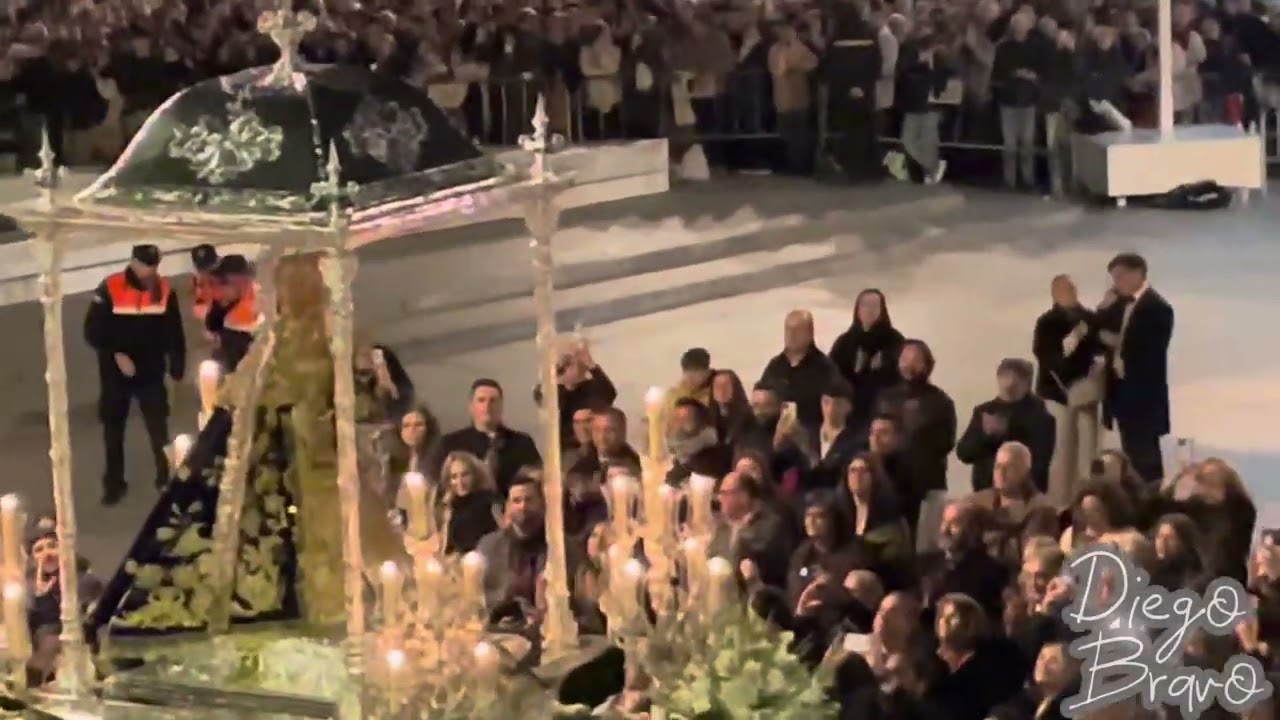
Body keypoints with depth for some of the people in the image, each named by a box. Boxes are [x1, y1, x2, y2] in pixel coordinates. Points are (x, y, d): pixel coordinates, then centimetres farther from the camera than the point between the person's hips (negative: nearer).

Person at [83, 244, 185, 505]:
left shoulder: (165, 290, -6)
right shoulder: (110, 289, -14)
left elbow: (175, 334, 1)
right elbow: (93, 331, -11)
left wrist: (176, 371, 2)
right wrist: (115, 354, -21)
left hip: (152, 371, 1)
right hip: (115, 372, -1)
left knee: (158, 427, 6)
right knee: (113, 429, 9)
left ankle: (167, 477, 23)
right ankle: (114, 483, 21)